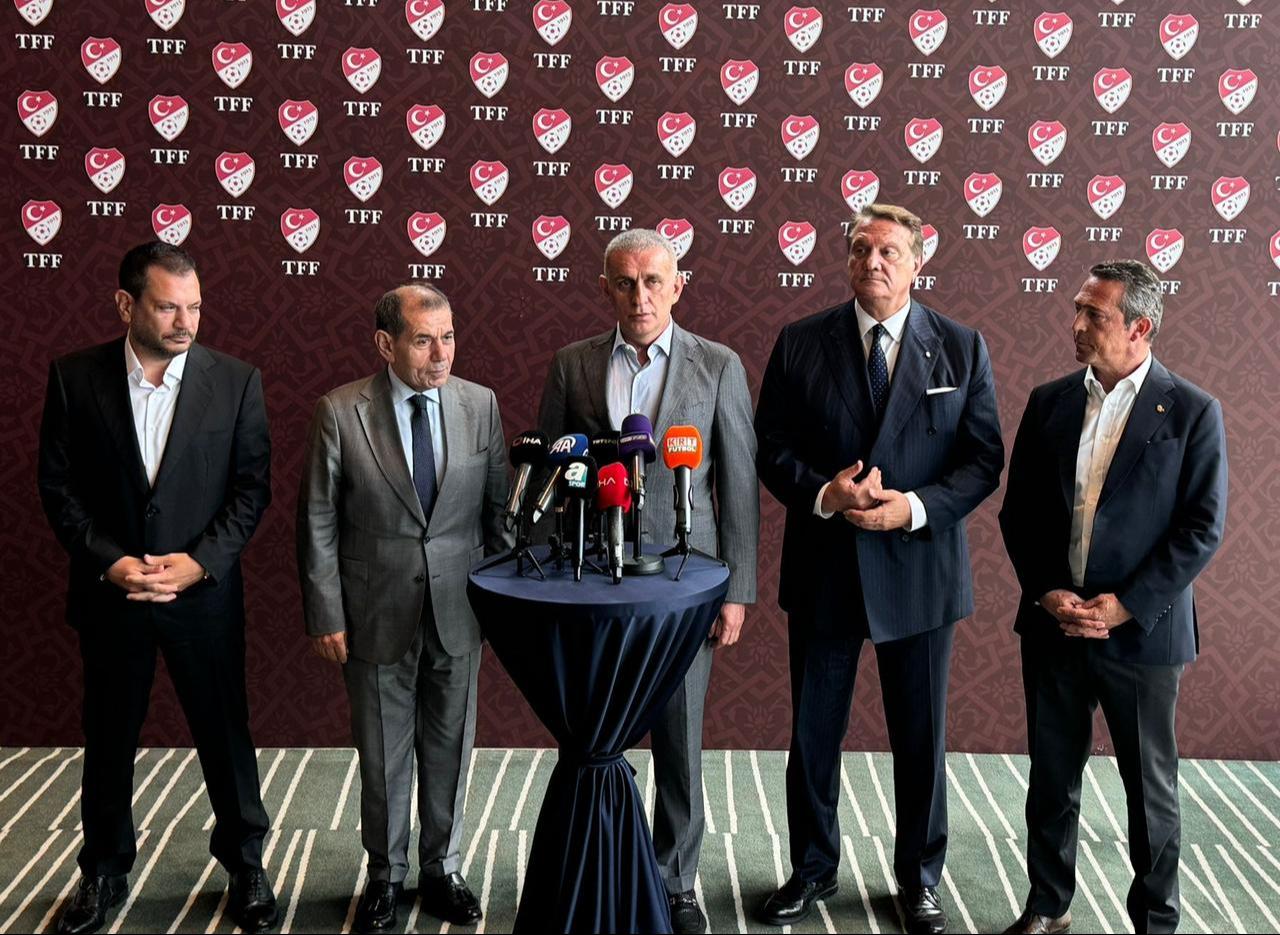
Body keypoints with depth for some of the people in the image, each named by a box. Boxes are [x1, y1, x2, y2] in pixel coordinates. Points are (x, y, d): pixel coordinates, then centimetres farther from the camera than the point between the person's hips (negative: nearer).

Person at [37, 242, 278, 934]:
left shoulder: (235, 382, -5)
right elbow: (58, 486, -2)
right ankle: (104, 872, 34)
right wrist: (108, 562, -13)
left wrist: (199, 562, -14)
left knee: (226, 732, 9)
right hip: (109, 592, 1)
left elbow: (252, 487, -4)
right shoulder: (75, 377, -4)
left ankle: (245, 864, 29)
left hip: (205, 590, -1)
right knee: (108, 738, 15)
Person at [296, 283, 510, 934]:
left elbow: (498, 506, 5)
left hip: (457, 611, 2)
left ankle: (442, 869, 34)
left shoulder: (480, 404, -2)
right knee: (383, 755, 12)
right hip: (376, 614, -2)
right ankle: (385, 875, 31)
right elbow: (318, 523, -5)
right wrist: (325, 616, -7)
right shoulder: (339, 413, -9)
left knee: (449, 749, 14)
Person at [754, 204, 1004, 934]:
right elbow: (772, 446, 1)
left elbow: (983, 459, -2)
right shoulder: (801, 343, 1)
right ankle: (813, 869, 31)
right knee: (814, 731, 12)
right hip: (824, 566, 1)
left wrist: (915, 507, -17)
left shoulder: (961, 348, 0)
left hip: (920, 567, 0)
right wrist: (821, 493, -18)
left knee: (921, 736, 11)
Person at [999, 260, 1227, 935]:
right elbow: (1017, 511, 6)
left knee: (1151, 789, 10)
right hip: (1052, 623, 3)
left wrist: (1126, 606, -14)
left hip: (1140, 630, -3)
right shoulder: (1049, 401, 4)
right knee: (1051, 778, 14)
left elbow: (1202, 528, -9)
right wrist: (1046, 592, -7)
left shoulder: (1191, 412, -6)